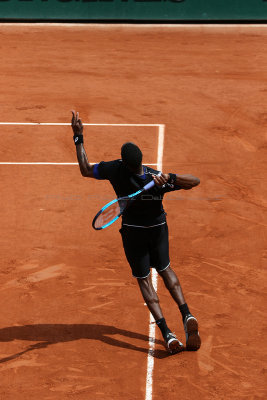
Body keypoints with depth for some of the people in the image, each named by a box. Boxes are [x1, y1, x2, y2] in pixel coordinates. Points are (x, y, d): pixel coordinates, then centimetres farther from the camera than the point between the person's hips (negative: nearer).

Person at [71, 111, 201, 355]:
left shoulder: (117, 169, -27)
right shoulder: (158, 179, -26)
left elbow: (86, 170, -12)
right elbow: (195, 181, -24)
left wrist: (79, 138, -8)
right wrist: (170, 178, -38)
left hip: (133, 232, -1)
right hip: (158, 228, 1)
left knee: (144, 280, 7)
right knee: (165, 270, 24)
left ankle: (167, 333, -8)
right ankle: (187, 315, 5)